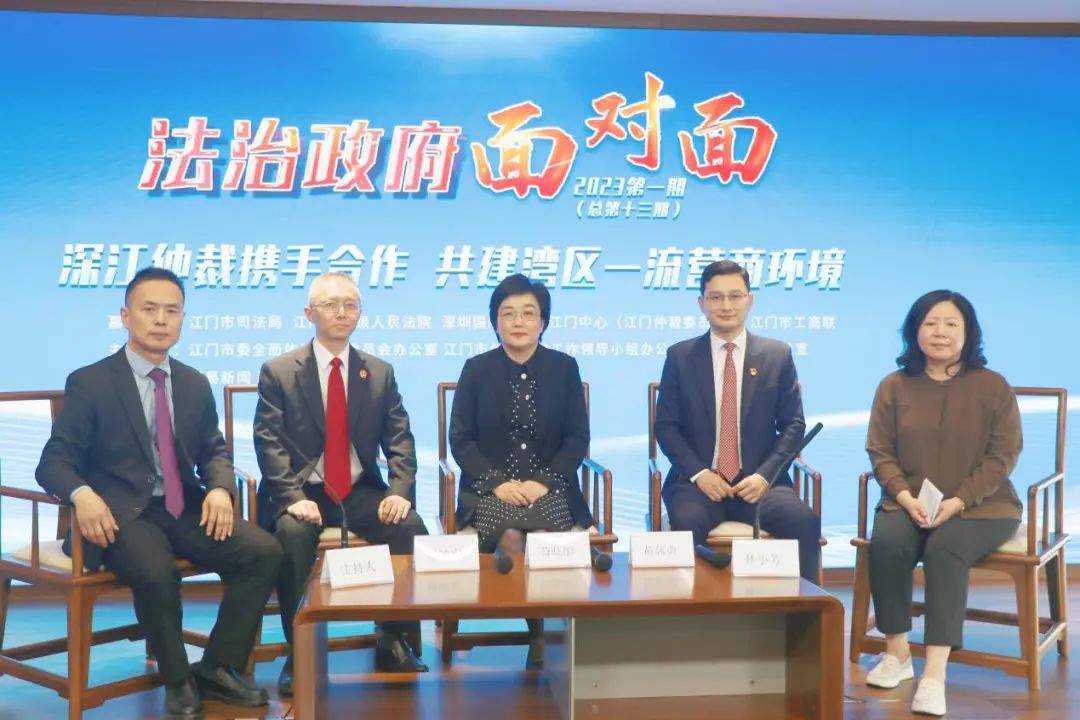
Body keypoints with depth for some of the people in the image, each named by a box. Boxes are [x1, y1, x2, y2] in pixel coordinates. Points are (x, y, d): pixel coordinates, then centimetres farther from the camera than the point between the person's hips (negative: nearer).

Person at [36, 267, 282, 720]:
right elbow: (53, 462, -5)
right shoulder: (89, 382, -2)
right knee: (156, 572, -36)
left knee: (265, 553, -17)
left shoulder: (196, 384, 13)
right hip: (123, 512, -5)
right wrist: (82, 493, -29)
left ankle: (216, 668, -3)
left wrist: (220, 487, -8)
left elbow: (214, 451, 16)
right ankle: (178, 682, -9)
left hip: (186, 508, 5)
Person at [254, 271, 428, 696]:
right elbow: (269, 443, -8)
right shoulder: (278, 372, 1)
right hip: (304, 490, -2)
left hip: (361, 491, 3)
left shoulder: (380, 373, 9)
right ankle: (298, 651, -17)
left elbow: (400, 440, 3)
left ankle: (392, 641, -5)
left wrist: (399, 491, -15)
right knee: (292, 533, -35)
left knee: (411, 528, -25)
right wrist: (293, 497, -24)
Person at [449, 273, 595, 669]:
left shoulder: (564, 367, 5)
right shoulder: (476, 369, 3)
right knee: (511, 537, -30)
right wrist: (496, 481, -13)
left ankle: (540, 635, -9)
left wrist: (544, 480, -12)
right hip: (491, 486, 0)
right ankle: (538, 629, -8)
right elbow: (460, 438, 1)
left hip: (548, 485, 0)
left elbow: (578, 438, 3)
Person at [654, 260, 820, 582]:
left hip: (759, 481, 1)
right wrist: (699, 473, -11)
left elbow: (793, 424, 6)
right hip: (697, 481, -1)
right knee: (688, 522, -34)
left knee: (805, 521, -27)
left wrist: (764, 474, -9)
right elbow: (666, 425, 4)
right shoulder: (680, 356, 7)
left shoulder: (778, 355, 8)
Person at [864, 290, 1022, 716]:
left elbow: (1003, 455, -4)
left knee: (945, 549, -33)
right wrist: (905, 496, -16)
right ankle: (897, 652, -13)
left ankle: (935, 673, -32)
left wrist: (957, 501, -17)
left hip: (980, 505, -2)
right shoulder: (894, 386, 4)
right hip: (910, 503, 2)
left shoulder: (993, 386, 0)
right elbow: (880, 450, 3)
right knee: (885, 543, -29)